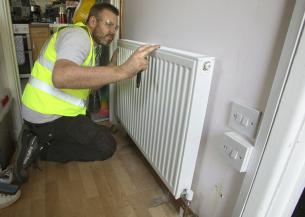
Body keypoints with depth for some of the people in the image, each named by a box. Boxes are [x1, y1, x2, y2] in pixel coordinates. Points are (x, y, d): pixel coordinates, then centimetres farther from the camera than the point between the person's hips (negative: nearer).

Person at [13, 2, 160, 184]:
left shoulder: (87, 43, 17)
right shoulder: (77, 34, -15)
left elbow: (89, 85, 15)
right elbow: (61, 76, -37)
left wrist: (113, 67, 8)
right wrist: (121, 71, -41)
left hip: (44, 112, 10)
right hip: (48, 115, -10)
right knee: (106, 146, -7)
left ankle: (38, 138, 13)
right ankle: (41, 148, -3)